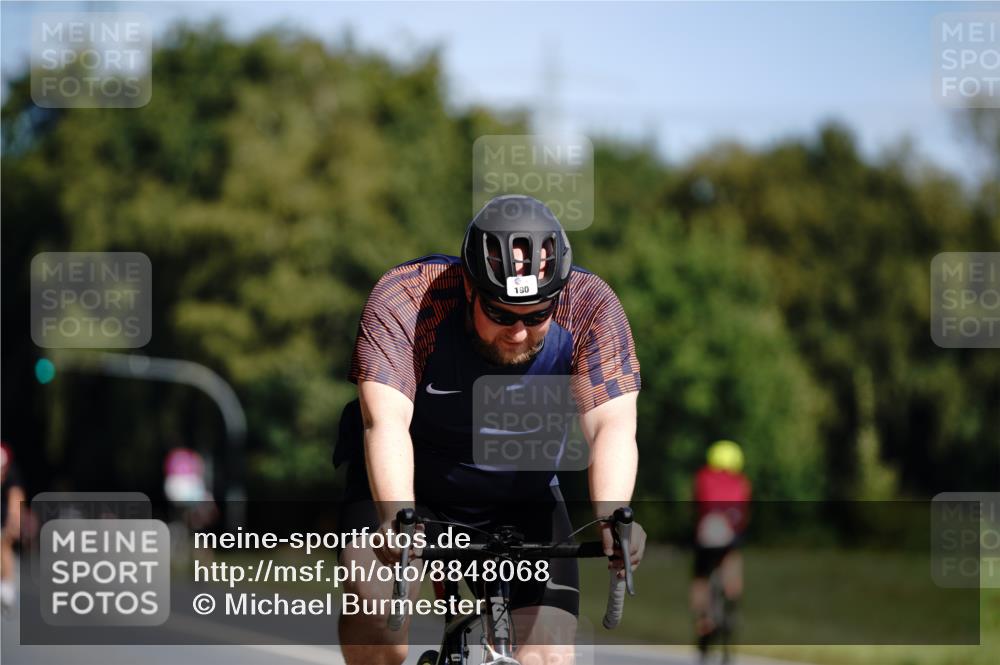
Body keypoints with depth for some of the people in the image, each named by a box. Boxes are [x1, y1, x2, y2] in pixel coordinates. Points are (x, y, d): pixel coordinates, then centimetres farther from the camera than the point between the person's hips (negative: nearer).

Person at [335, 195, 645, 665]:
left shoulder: (590, 306, -22)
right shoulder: (404, 299, -28)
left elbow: (612, 424, -31)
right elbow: (386, 420, -39)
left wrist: (611, 519, -51)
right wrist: (400, 521, -57)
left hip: (522, 499, 2)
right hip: (409, 485, -2)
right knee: (375, 595, -31)